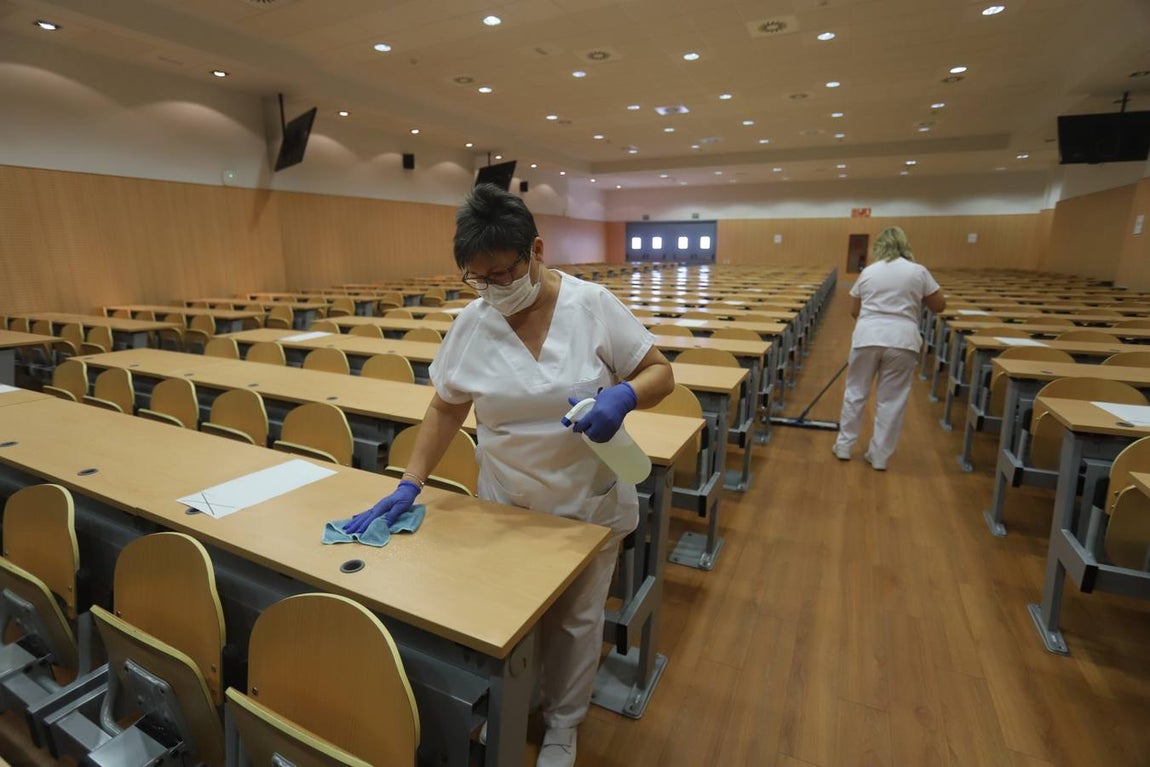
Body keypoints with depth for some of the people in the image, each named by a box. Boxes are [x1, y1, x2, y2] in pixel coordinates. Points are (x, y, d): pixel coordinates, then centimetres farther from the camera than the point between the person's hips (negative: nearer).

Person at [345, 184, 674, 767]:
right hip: (507, 505, 2)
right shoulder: (472, 323, -8)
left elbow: (660, 373, -7)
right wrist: (410, 484, -3)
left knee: (577, 619, 16)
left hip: (590, 505, -1)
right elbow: (445, 408, 2)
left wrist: (624, 395, -28)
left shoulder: (593, 305, -14)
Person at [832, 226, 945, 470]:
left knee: (856, 392, 14)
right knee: (891, 399, 7)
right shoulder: (918, 271, 2)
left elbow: (854, 312, 13)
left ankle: (844, 446, 21)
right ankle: (879, 456, 15)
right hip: (902, 341, -1)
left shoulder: (868, 272, 7)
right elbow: (939, 306, 8)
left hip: (867, 337, 1)